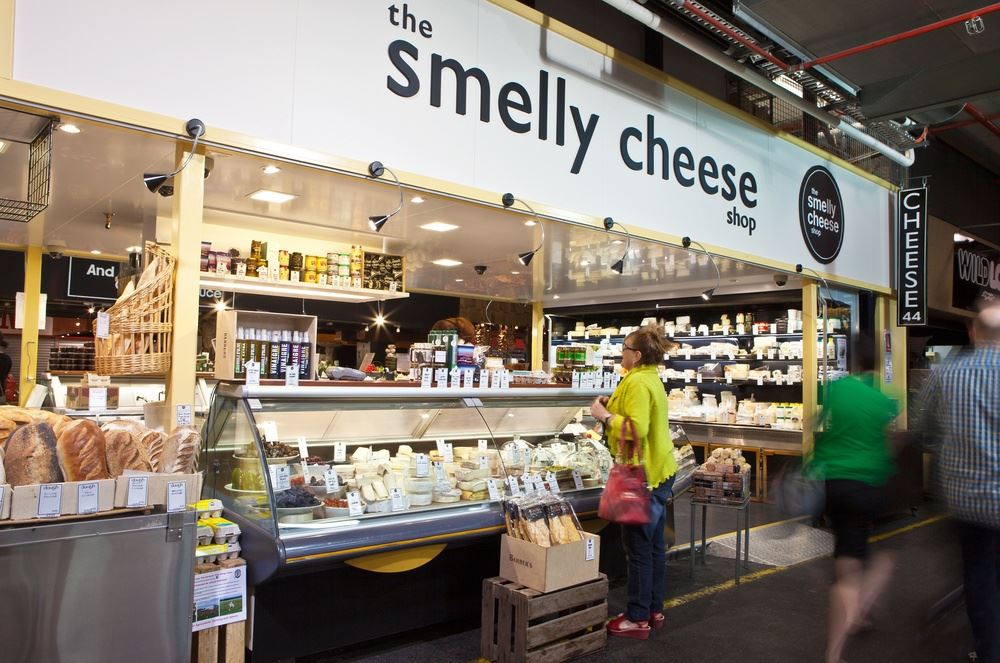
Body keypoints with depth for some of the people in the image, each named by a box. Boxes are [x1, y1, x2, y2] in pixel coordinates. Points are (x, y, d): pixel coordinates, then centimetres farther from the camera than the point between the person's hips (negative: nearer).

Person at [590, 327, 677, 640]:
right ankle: (655, 610, 27)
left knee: (638, 548, -1)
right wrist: (614, 407, 12)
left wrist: (603, 415, -17)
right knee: (654, 545, 16)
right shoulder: (652, 378, 14)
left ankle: (638, 619, 9)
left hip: (643, 474, -10)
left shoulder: (637, 383, -18)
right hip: (659, 471, 11)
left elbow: (636, 429, -27)